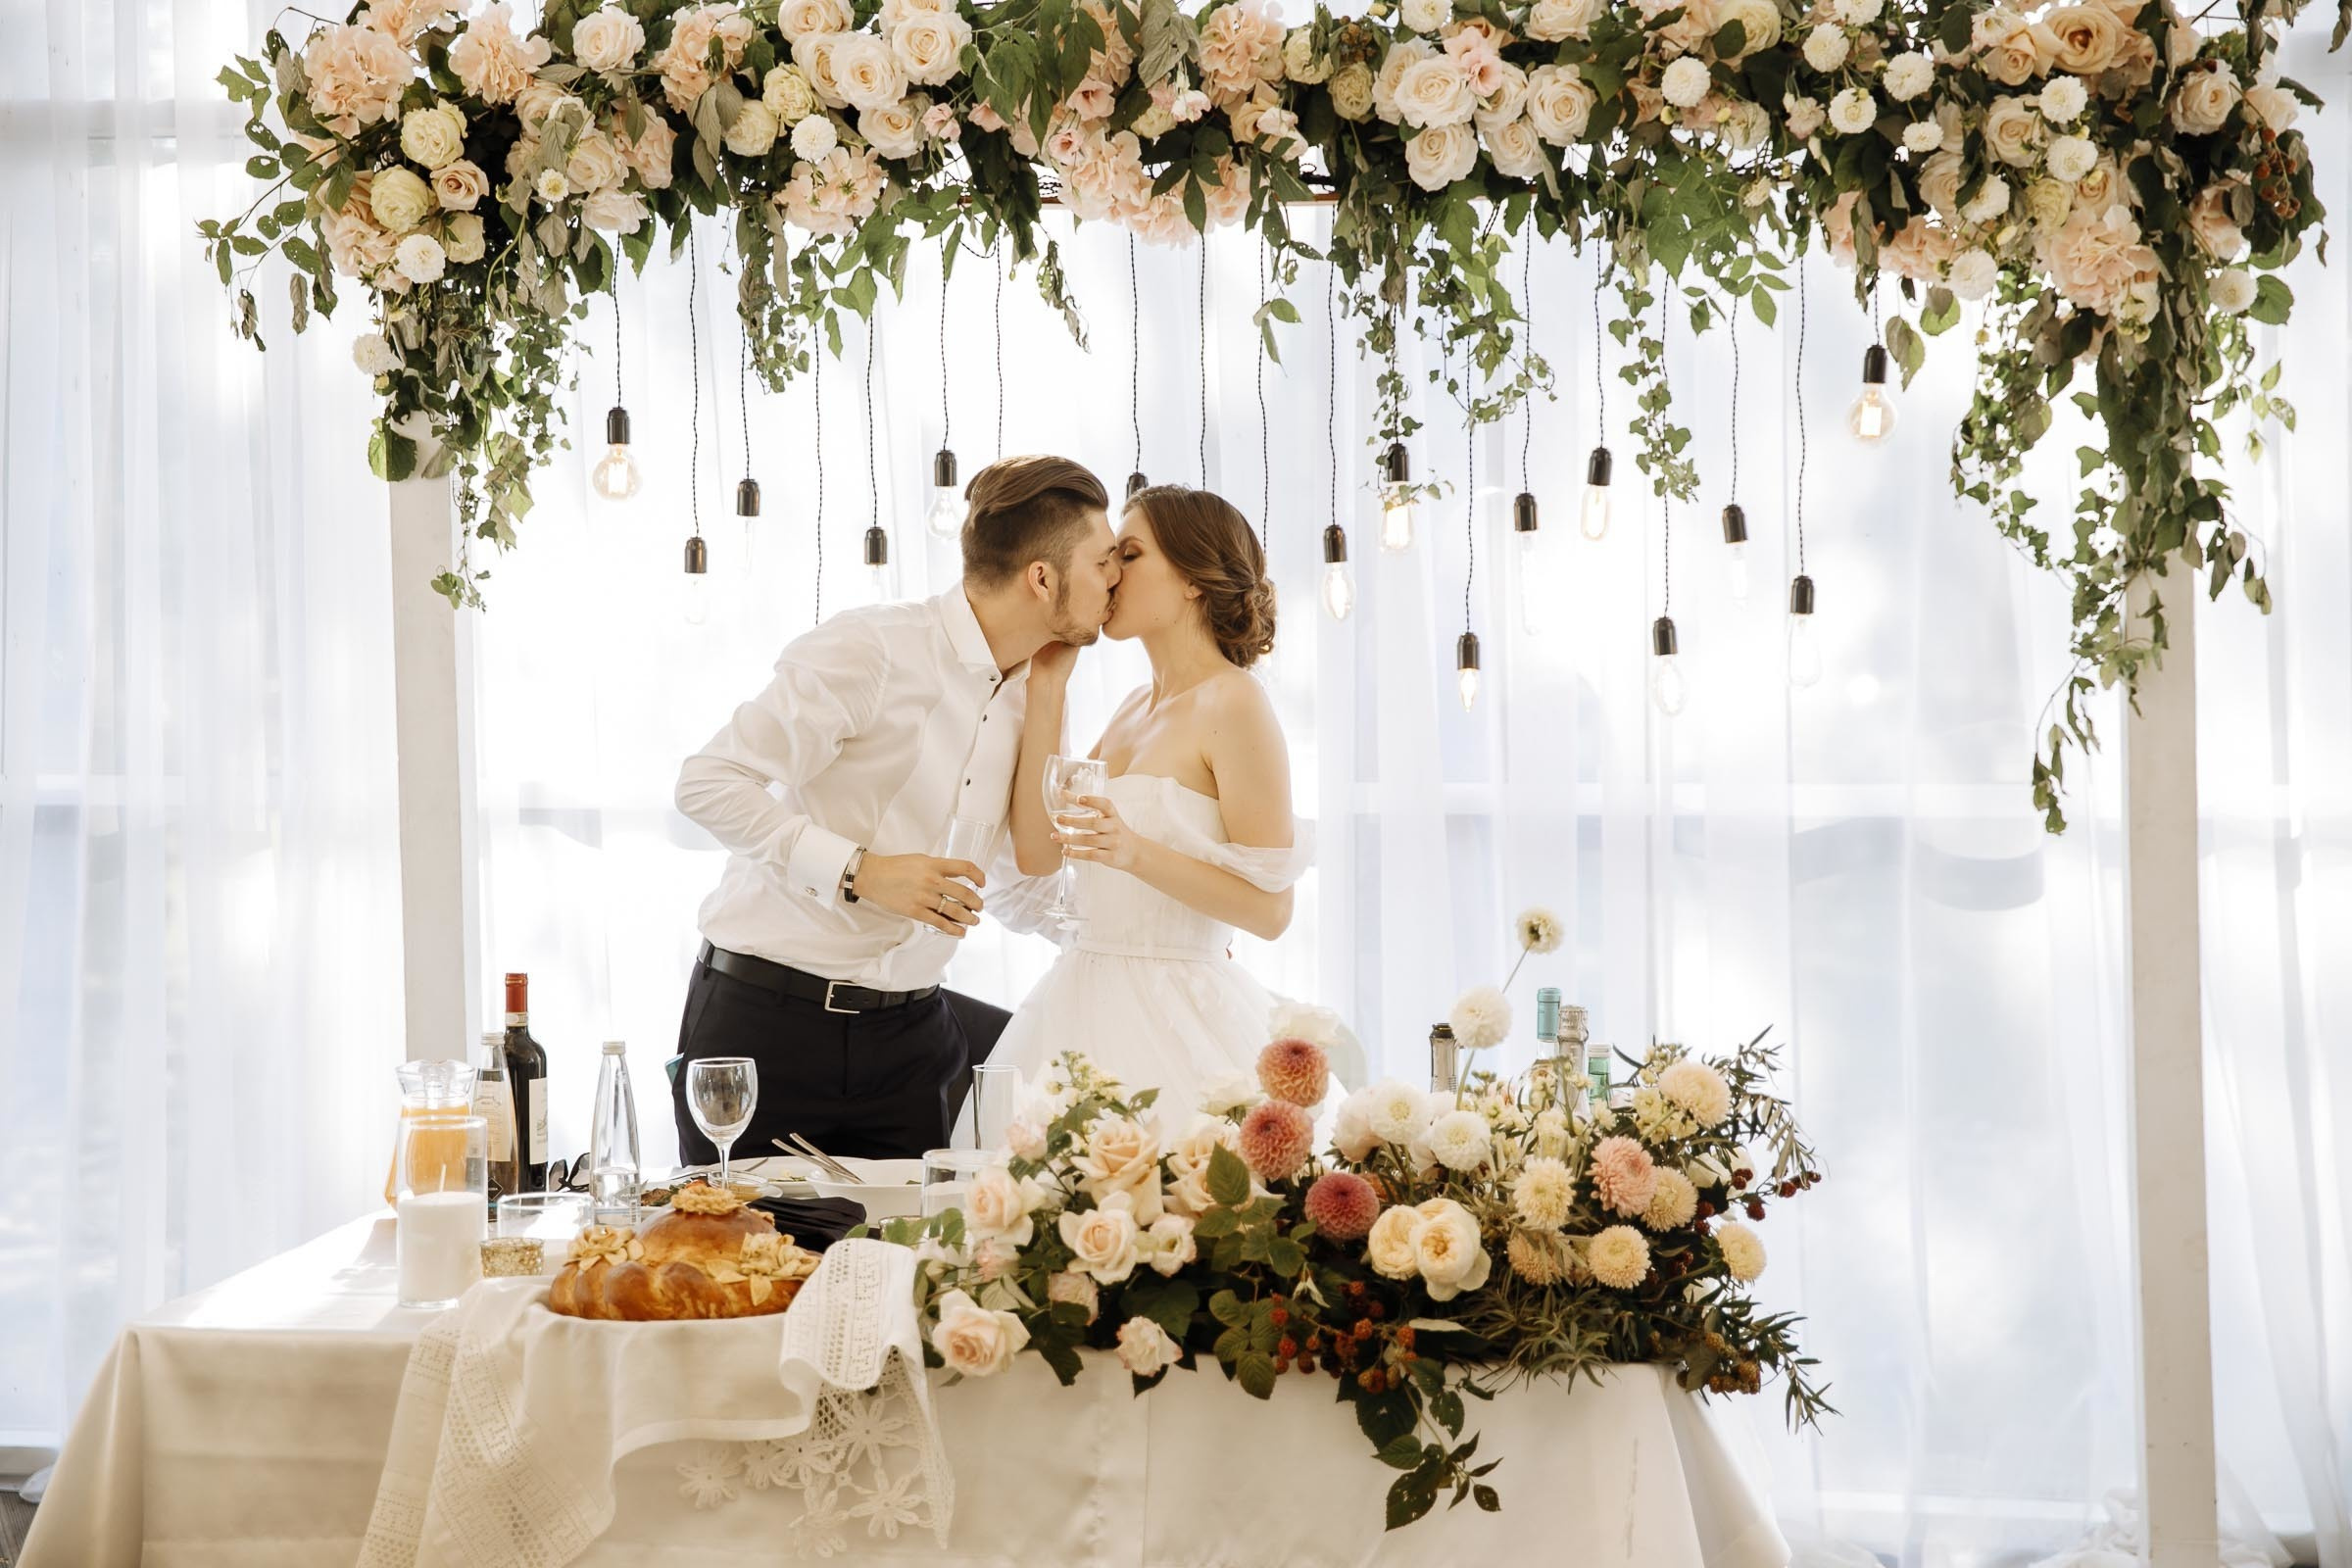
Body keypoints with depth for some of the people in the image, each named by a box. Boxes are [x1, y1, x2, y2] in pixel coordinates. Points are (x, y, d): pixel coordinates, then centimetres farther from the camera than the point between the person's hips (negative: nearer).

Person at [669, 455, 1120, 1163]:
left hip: (907, 1031, 6)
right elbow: (707, 783, -18)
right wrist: (858, 871, -24)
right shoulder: (870, 650, -14)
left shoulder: (1028, 695, 10)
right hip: (765, 1020, -6)